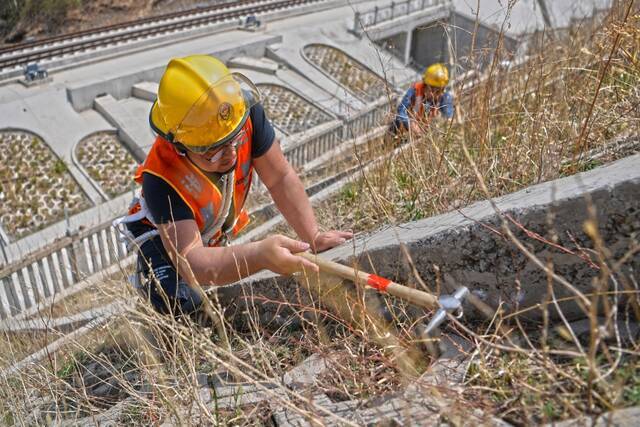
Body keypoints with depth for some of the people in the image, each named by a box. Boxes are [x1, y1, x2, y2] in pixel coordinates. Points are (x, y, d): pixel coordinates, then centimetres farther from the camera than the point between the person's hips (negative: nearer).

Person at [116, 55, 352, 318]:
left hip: (217, 236, 5)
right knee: (181, 302, -28)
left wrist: (314, 237, -31)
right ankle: (148, 277, 5)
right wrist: (260, 255, -65)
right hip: (162, 236, -4)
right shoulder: (162, 181, -43)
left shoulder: (246, 115, -35)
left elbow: (281, 179, -24)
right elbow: (191, 263, -49)